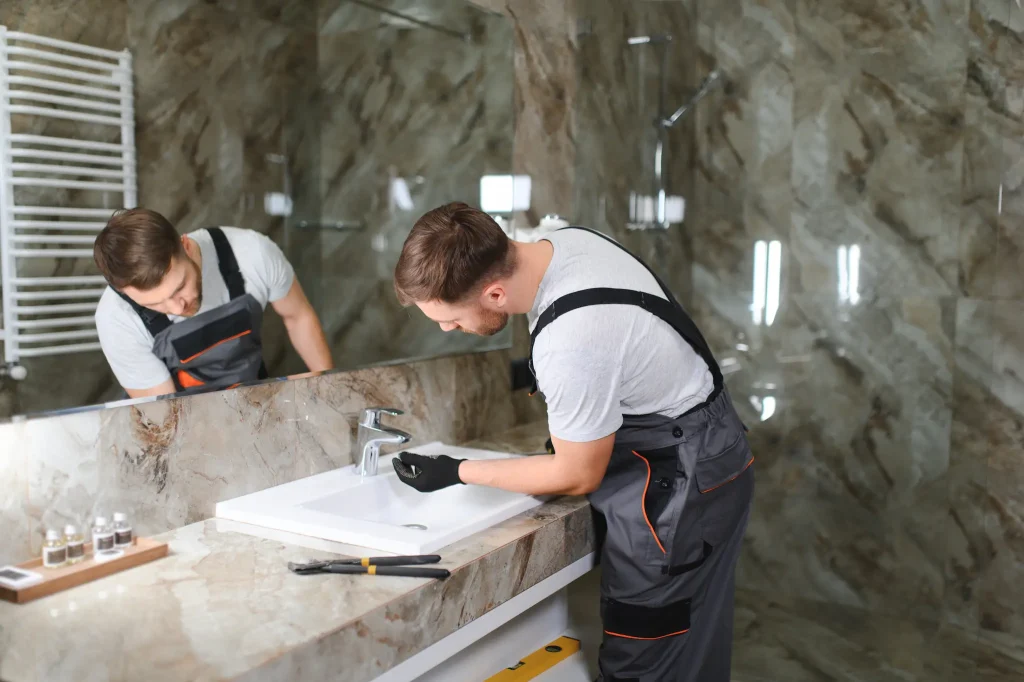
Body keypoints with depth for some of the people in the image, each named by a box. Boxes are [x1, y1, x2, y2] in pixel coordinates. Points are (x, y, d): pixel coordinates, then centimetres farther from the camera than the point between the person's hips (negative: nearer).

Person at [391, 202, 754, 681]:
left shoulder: (571, 348, -35)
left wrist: (457, 473, -11)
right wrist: (542, 368, 21)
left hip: (682, 481, -9)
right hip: (691, 451, 9)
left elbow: (578, 476, -19)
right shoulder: (564, 240, -8)